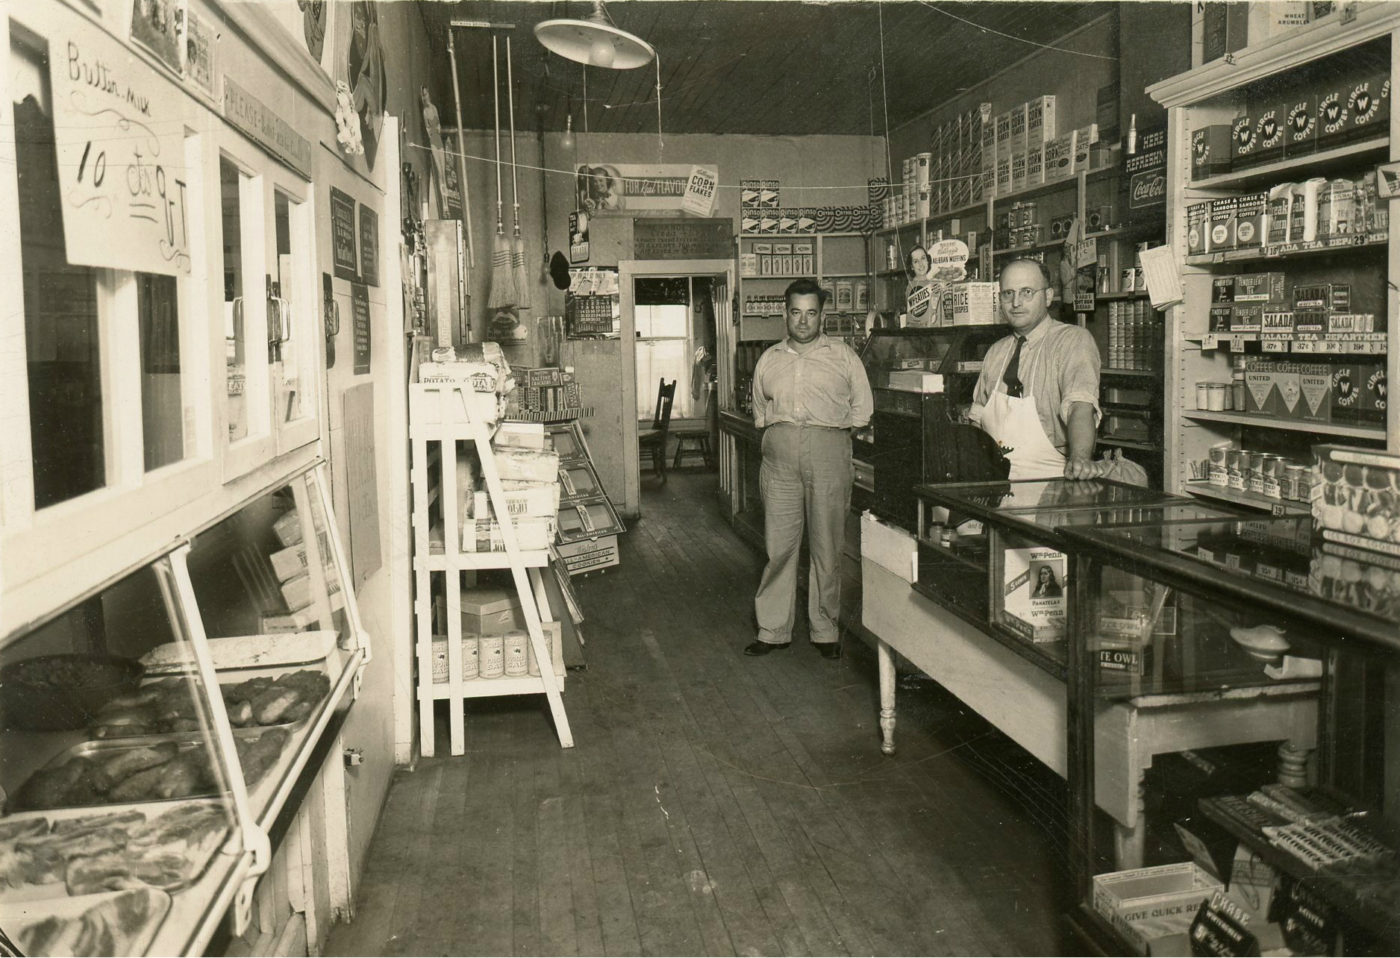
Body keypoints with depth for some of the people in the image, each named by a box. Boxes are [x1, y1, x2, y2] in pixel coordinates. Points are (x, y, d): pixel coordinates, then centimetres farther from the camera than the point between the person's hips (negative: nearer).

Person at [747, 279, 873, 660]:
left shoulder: (843, 356, 11)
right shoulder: (769, 359, 18)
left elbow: (862, 409, 13)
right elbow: (760, 411, 26)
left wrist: (834, 432, 4)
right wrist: (777, 431, 10)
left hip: (828, 454, -2)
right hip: (779, 456, 2)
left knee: (827, 546, 1)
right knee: (778, 544, 0)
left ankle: (825, 630, 12)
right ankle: (773, 629, 8)